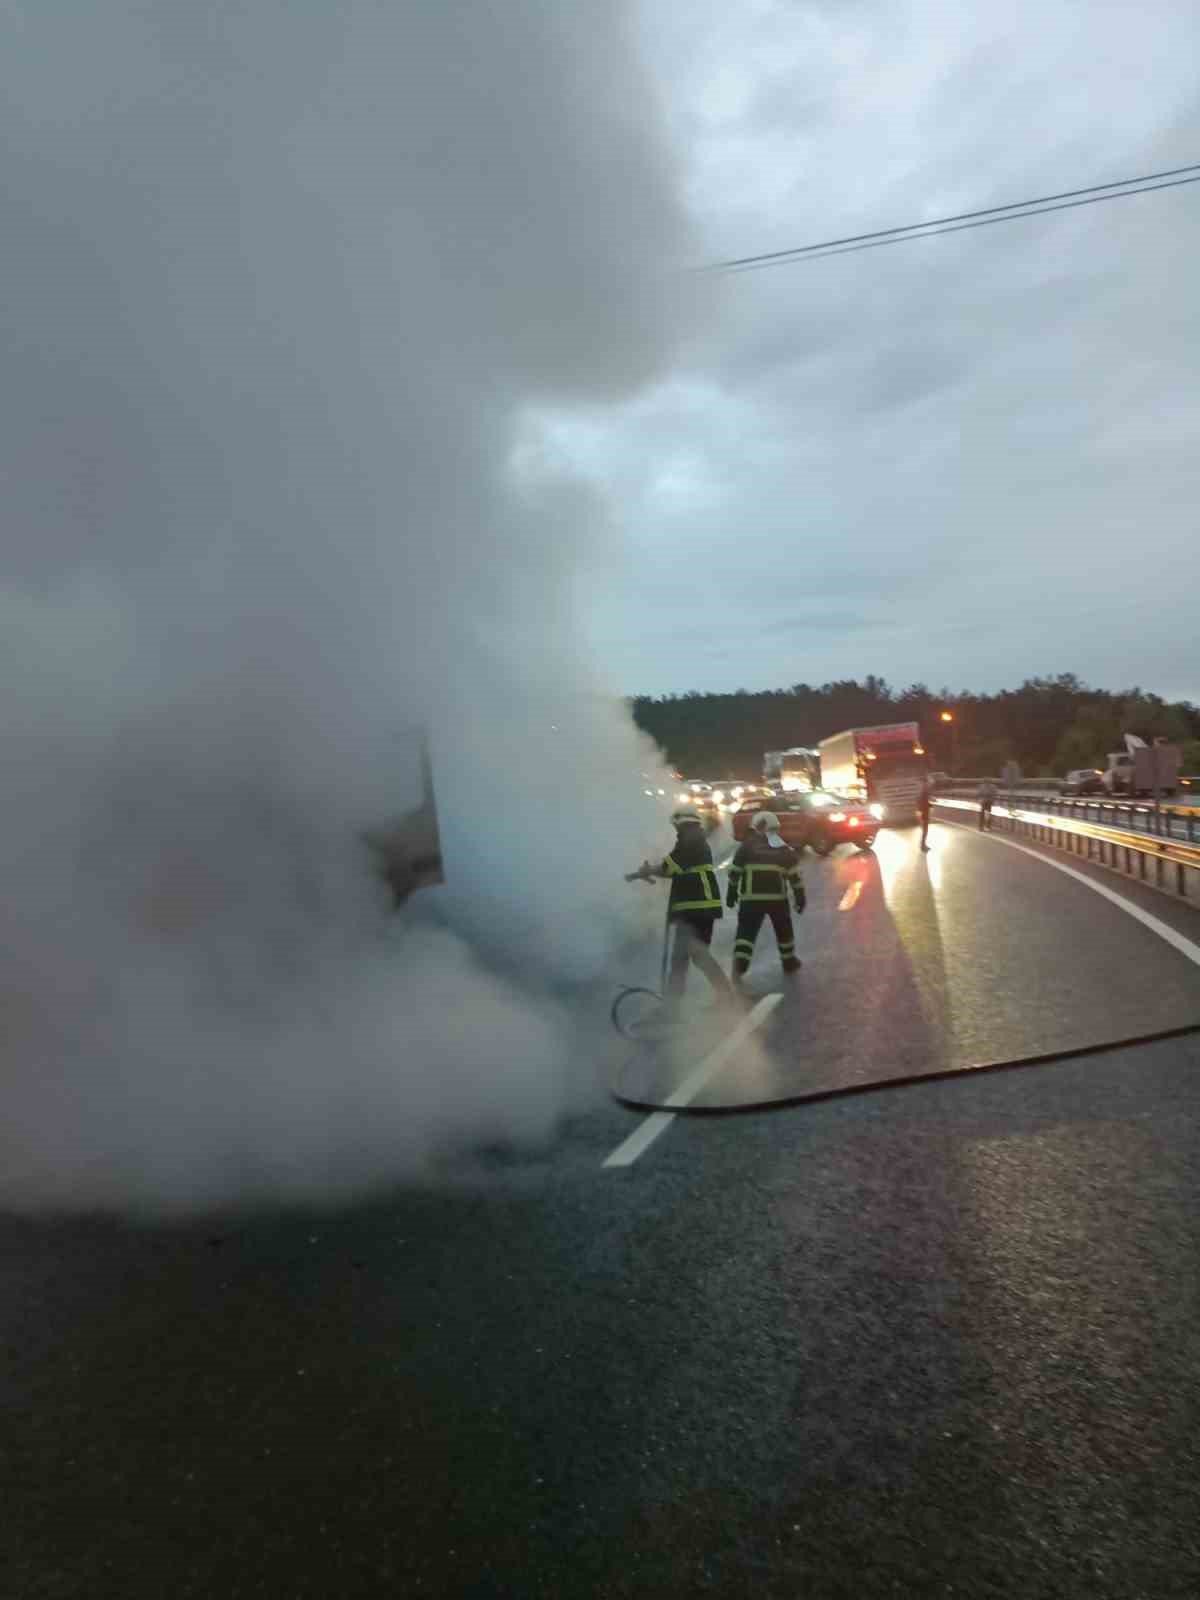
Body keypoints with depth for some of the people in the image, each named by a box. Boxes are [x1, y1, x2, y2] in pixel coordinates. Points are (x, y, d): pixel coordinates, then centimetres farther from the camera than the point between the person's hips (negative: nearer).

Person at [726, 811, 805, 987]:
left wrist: (732, 893, 13)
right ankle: (789, 961, 37)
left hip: (751, 897, -1)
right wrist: (800, 897, 9)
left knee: (746, 931, 0)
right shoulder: (785, 849, 7)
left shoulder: (748, 846, 3)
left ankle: (739, 968, -14)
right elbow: (795, 875, 4)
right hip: (777, 897, 2)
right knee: (784, 930, 22)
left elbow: (735, 872, 4)